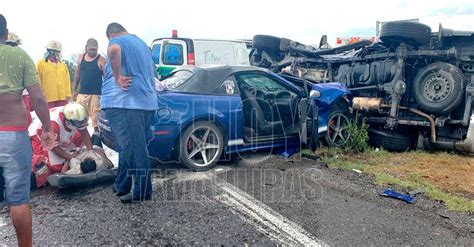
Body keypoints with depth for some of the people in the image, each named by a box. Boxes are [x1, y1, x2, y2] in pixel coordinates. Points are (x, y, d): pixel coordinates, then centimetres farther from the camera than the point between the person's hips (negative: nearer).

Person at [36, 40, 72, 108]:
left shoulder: (63, 65, 16)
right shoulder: (41, 63, 2)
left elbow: (67, 81, 12)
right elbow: (37, 81, -1)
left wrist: (67, 94, 5)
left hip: (62, 98, 4)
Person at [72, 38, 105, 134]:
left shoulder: (101, 60, -4)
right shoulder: (81, 58, 11)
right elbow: (77, 74, 17)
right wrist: (74, 90, 15)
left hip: (96, 93, -5)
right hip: (82, 93, 5)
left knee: (96, 118, -5)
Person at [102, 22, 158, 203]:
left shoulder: (118, 40, 0)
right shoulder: (141, 43, 24)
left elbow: (114, 50, -27)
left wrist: (118, 78, -19)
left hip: (123, 103, -8)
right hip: (147, 102, 8)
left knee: (132, 148, -3)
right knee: (130, 146, 15)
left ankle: (142, 192, 3)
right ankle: (121, 187, 25)